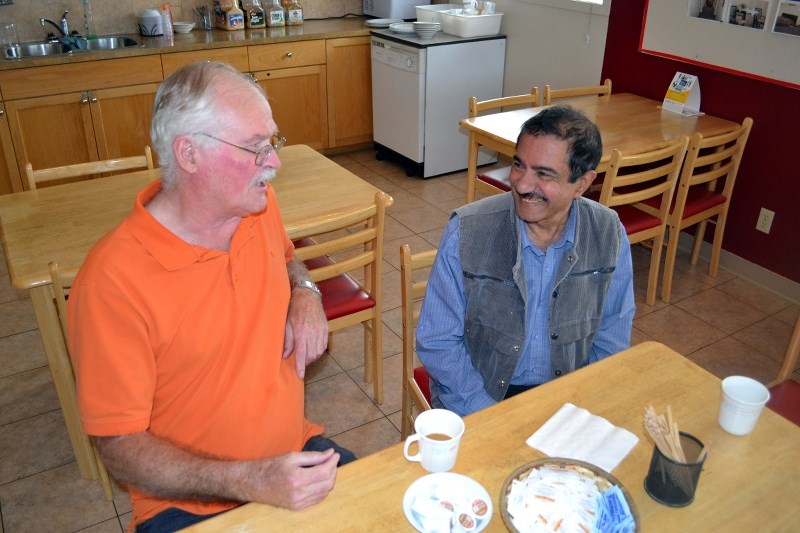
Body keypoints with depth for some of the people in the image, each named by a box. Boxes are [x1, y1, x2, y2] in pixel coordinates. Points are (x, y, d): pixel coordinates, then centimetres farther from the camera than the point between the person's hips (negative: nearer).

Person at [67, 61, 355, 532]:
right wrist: (248, 481, -27)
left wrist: (305, 292, -2)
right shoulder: (112, 281, -22)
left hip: (296, 454, 5)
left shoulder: (258, 205, -3)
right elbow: (120, 449, -15)